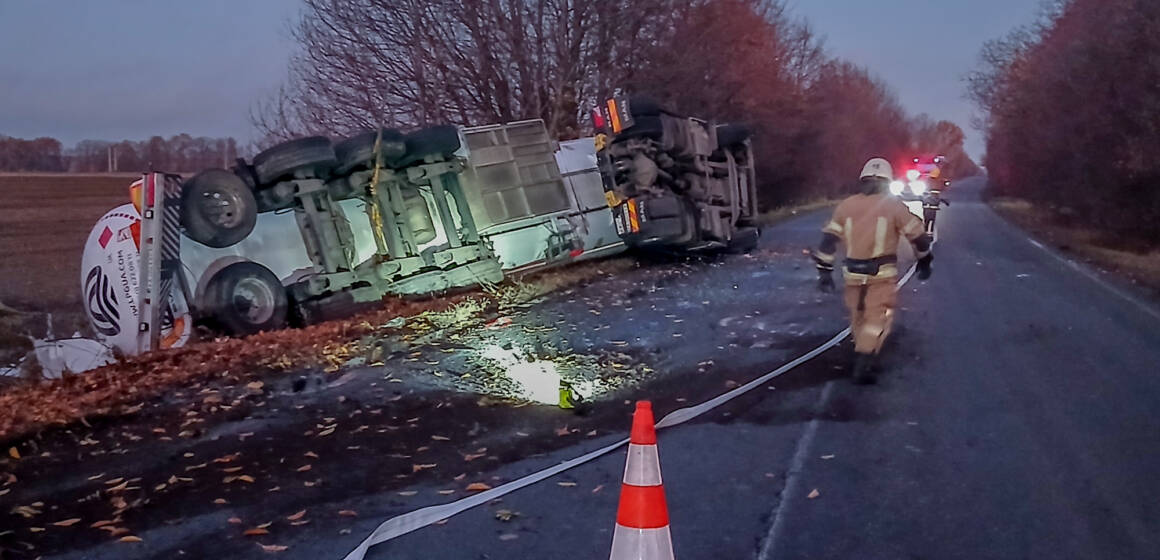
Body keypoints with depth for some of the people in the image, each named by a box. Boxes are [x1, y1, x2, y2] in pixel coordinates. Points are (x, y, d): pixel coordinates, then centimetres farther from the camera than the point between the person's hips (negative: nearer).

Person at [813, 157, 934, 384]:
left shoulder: (846, 206, 6)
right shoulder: (894, 205, -2)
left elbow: (829, 239, 3)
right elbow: (918, 236, 3)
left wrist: (824, 270, 6)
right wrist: (924, 262, 18)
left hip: (853, 274, 4)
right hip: (882, 274, -3)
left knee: (857, 317, 19)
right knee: (878, 319, -2)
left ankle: (862, 356, 35)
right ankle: (863, 365, -13)